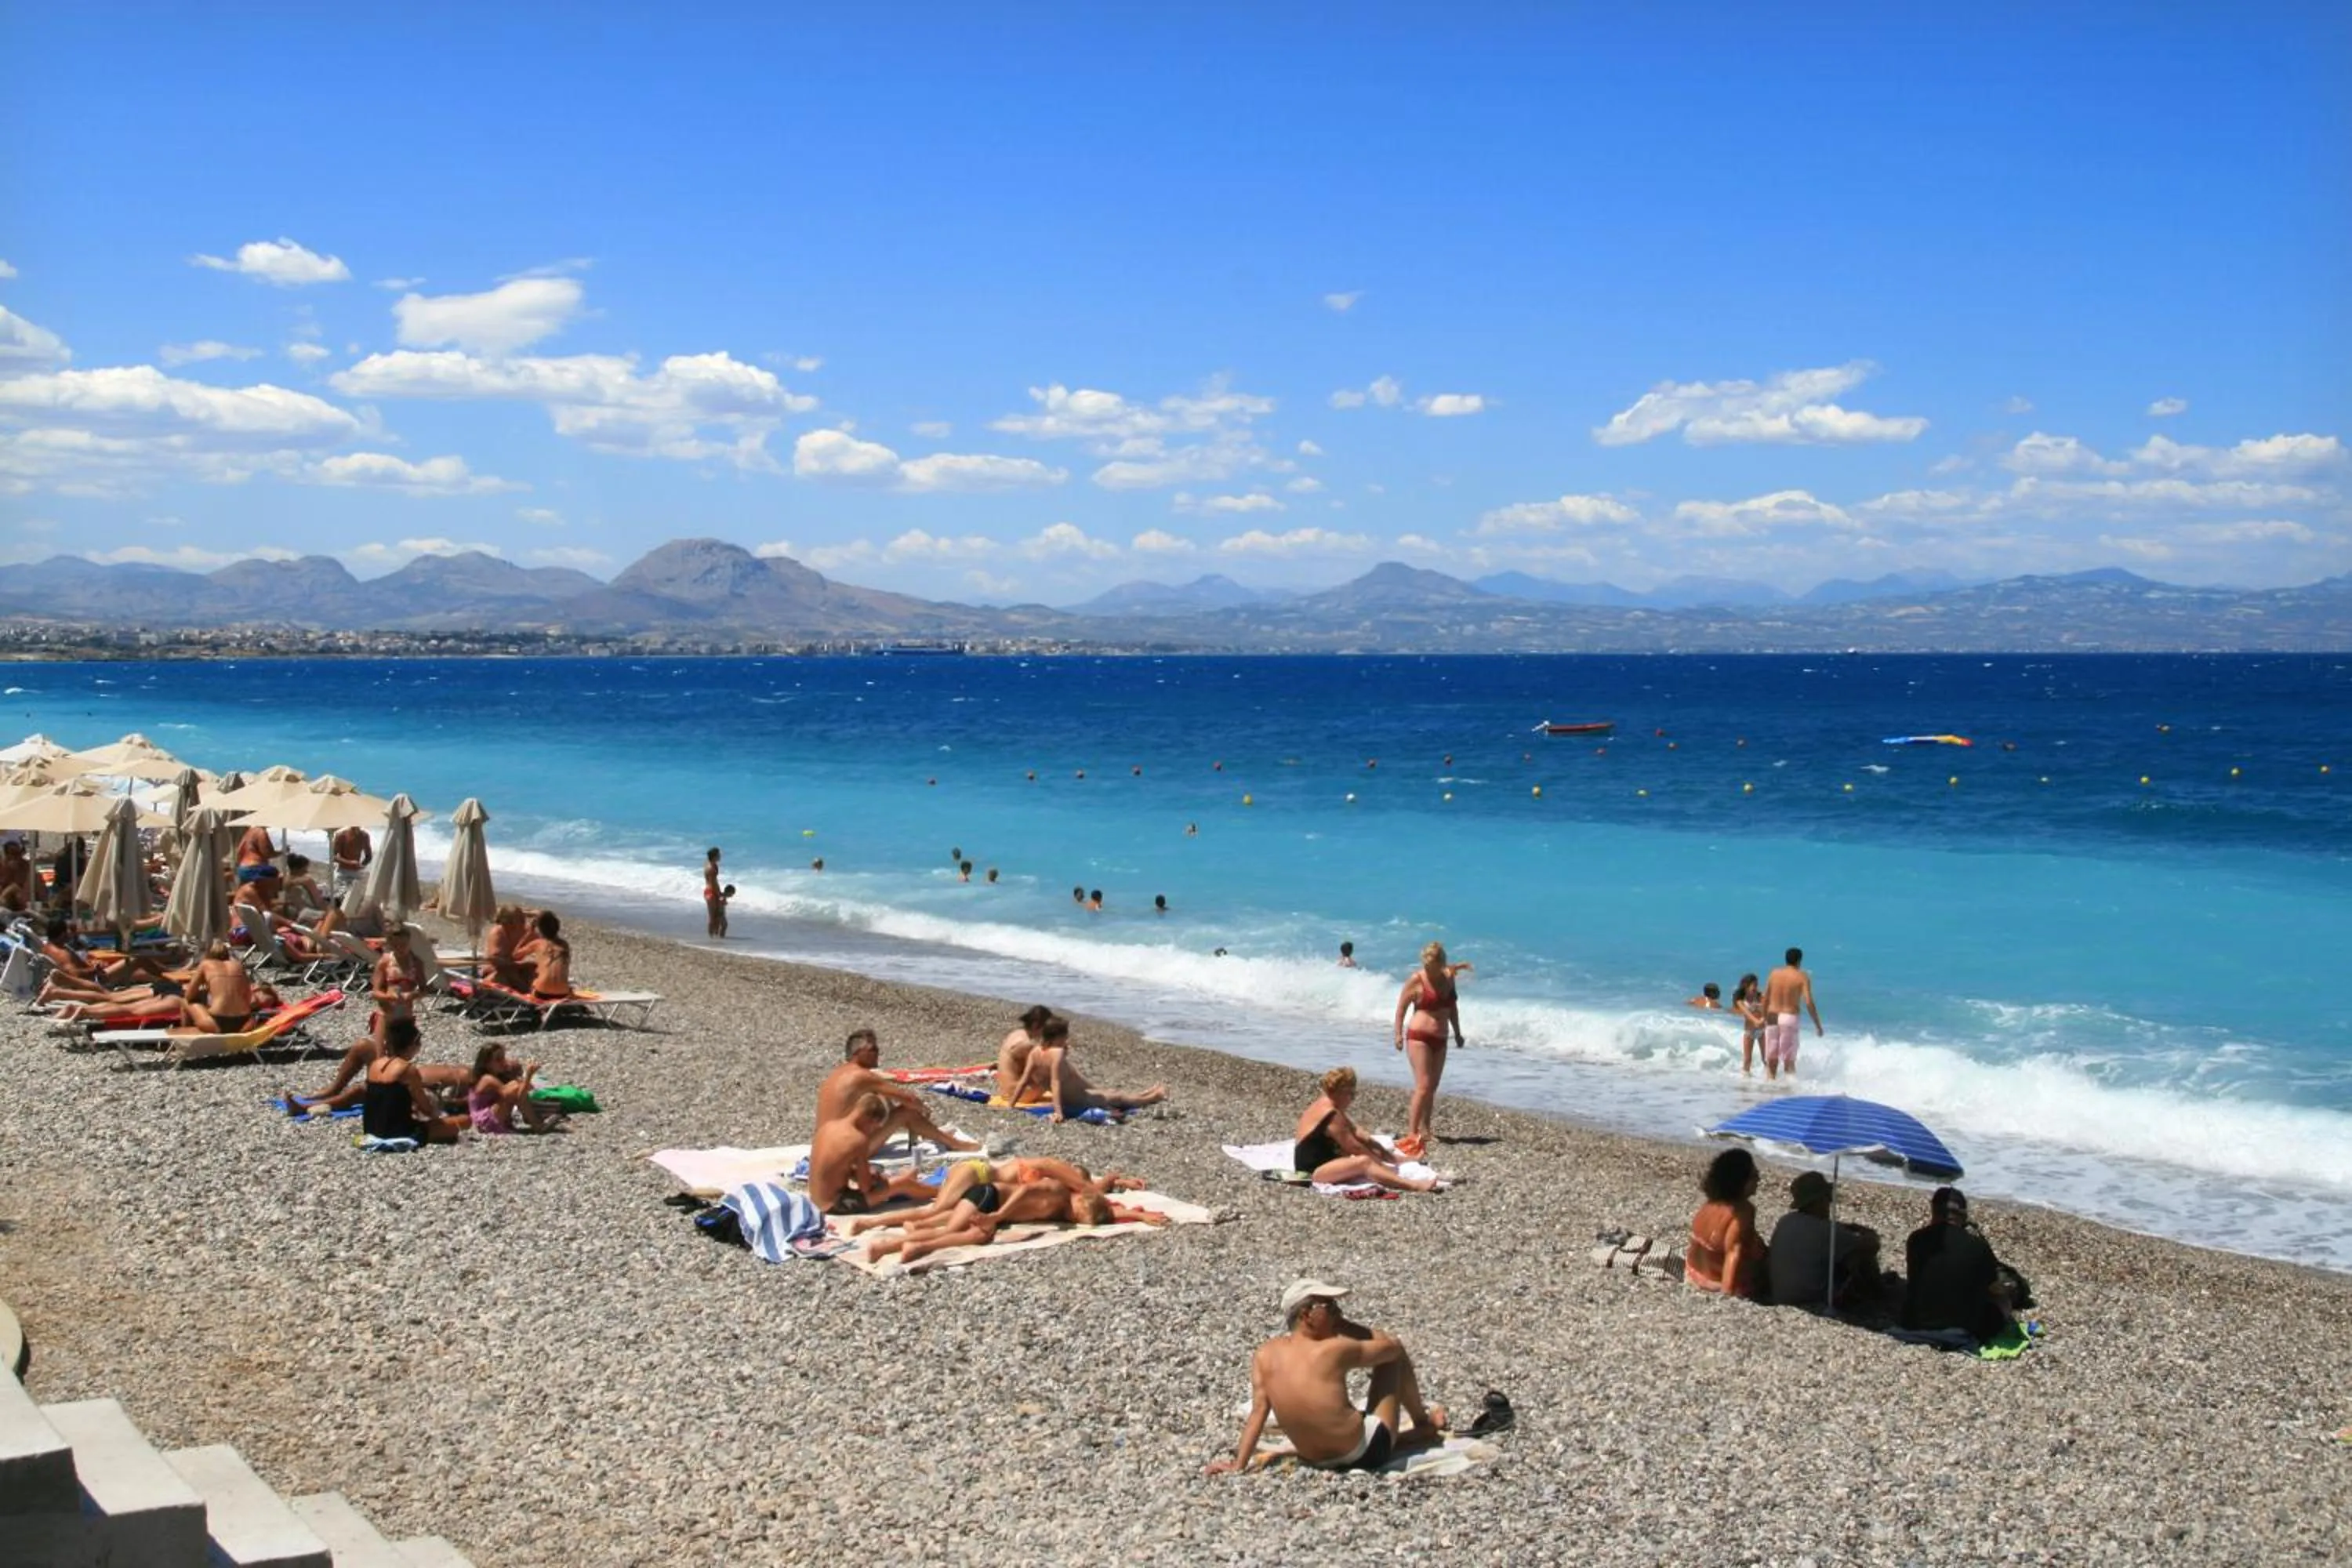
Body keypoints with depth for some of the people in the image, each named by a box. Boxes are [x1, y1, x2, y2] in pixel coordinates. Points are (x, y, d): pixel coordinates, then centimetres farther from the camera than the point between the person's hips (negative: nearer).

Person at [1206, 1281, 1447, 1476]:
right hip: (1365, 1454, -5)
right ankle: (1424, 1424, 34)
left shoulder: (1265, 1354, -2)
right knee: (1394, 1355, 13)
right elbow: (1392, 1346, -2)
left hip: (1316, 1461, 5)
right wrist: (1346, 1325, 9)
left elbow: (1258, 1411, -5)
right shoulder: (1334, 1350, -15)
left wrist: (1238, 1466, -4)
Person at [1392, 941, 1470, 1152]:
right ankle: (1411, 1133, -17)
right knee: (1423, 1086, -15)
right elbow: (1402, 1007, -4)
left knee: (1432, 1087, 10)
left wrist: (1457, 1033, 24)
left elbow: (1452, 1007, 20)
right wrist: (1398, 1033, -12)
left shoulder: (1448, 977, 7)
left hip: (1440, 1040, 6)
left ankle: (1424, 1129, 19)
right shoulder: (1416, 980, -9)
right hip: (1419, 1037, -6)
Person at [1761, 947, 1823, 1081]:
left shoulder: (1775, 973, 7)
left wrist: (1765, 1018, 22)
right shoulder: (1802, 977, -4)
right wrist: (1818, 1025, -5)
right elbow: (1809, 1003, -11)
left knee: (1772, 1058, 13)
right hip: (1789, 1018, -4)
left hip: (1772, 1017, 4)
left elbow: (1765, 999, 10)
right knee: (1789, 1059, 1)